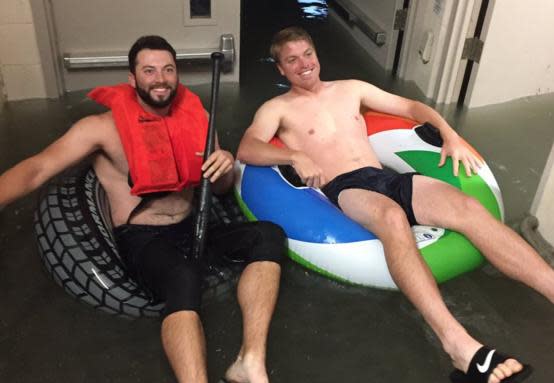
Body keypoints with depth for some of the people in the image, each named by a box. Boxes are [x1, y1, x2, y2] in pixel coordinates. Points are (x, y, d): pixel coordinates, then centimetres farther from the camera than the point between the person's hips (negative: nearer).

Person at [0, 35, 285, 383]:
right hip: (142, 238, -5)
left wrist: (226, 165, -14)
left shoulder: (195, 114, 3)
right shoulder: (104, 127, -11)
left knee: (269, 235, -19)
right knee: (184, 277, -38)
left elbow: (220, 188, 10)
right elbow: (37, 170, -21)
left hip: (193, 227, 5)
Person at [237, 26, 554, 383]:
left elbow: (410, 107, 26)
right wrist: (295, 156, -23)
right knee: (393, 218, -40)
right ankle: (459, 344, -51)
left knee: (469, 207, -22)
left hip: (387, 177, 5)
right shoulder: (277, 108, 12)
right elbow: (246, 150, -7)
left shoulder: (350, 88, 24)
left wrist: (450, 135, 9)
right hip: (345, 189, -5)